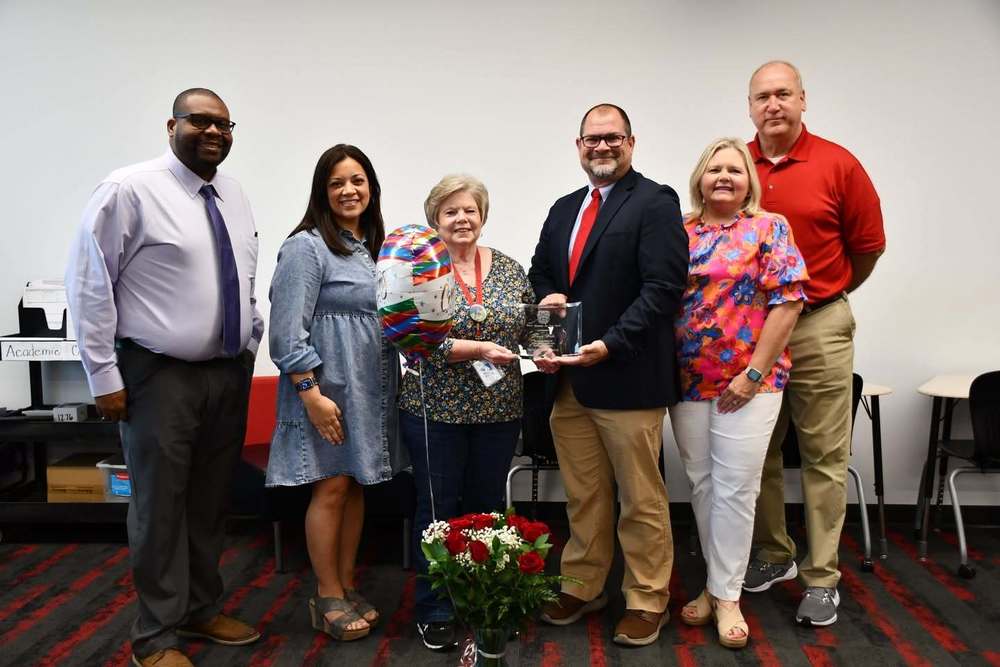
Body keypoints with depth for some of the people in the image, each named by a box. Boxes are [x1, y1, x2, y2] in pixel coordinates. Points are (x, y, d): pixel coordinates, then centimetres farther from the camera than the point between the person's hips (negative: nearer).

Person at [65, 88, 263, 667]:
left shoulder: (235, 195, 9)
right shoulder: (130, 189, -10)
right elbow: (88, 284, -10)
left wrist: (252, 346, 12)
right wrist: (104, 375, -12)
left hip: (230, 373, 6)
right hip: (161, 375, -6)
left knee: (212, 503, 16)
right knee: (161, 508, 3)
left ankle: (202, 610, 34)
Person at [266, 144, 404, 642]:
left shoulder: (374, 246, 12)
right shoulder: (306, 247, -10)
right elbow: (288, 331, -16)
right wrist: (312, 394, -20)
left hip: (371, 390, 7)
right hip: (328, 390, -7)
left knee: (356, 485, 12)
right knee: (332, 486, 0)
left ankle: (347, 586, 25)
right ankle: (328, 598, 15)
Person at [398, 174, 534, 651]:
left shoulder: (509, 268, 6)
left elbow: (528, 329, 11)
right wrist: (475, 349, -24)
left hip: (499, 410, 4)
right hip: (436, 409, -3)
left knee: (488, 506, 14)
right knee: (438, 508, 8)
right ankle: (435, 612, 23)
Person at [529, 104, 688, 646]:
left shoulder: (655, 203, -7)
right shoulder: (564, 209, 16)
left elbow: (664, 287, -16)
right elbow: (540, 271, 24)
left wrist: (609, 345, -23)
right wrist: (547, 297, 1)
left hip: (627, 378, -6)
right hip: (568, 379, 6)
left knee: (641, 499, 7)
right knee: (582, 495, 17)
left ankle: (646, 601, 23)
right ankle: (582, 586, 33)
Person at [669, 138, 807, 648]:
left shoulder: (769, 229, -1)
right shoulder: (678, 232, 9)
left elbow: (787, 304, -8)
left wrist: (753, 374, -12)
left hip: (747, 383, -4)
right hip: (688, 380, 4)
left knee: (734, 488, 0)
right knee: (701, 485, 11)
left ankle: (726, 595, 13)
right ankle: (717, 582, 26)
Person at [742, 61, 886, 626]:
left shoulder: (838, 165, -4)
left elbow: (869, 244, 5)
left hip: (818, 326, -3)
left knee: (825, 457, 2)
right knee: (758, 451, 12)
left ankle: (822, 578, 15)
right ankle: (773, 555, 30)